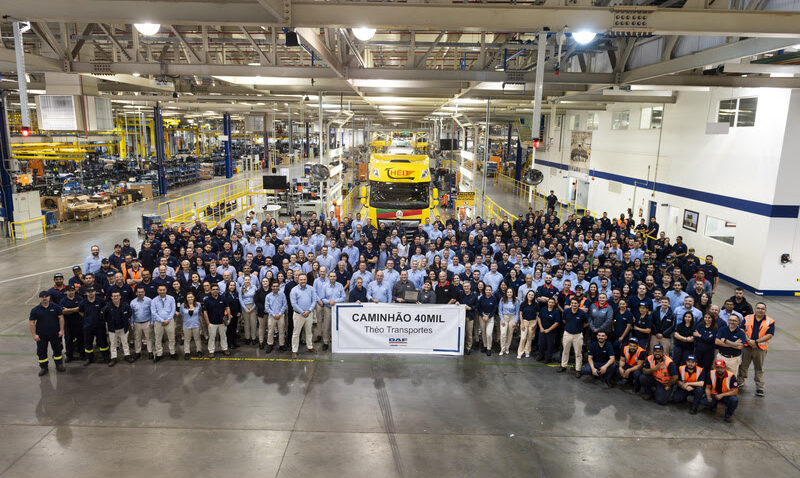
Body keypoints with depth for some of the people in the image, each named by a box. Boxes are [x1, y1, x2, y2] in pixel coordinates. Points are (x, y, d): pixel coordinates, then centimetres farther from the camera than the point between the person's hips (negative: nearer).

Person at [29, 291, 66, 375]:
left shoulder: (56, 307, -3)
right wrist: (34, 335, -9)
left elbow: (61, 318, -1)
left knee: (57, 349, 11)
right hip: (41, 336, 0)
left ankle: (59, 365, 26)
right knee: (41, 352, 7)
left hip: (55, 334, 0)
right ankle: (44, 367, 21)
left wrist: (61, 330, -6)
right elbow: (31, 322, -3)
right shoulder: (35, 310, -4)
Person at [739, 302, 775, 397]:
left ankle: (760, 388, 13)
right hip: (747, 347, 1)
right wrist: (748, 340, -16)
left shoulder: (770, 322, 0)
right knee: (743, 366, 11)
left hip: (760, 349, -1)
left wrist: (756, 341, -16)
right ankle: (740, 382, 28)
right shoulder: (747, 318, 4)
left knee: (759, 369, 7)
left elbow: (769, 335, -8)